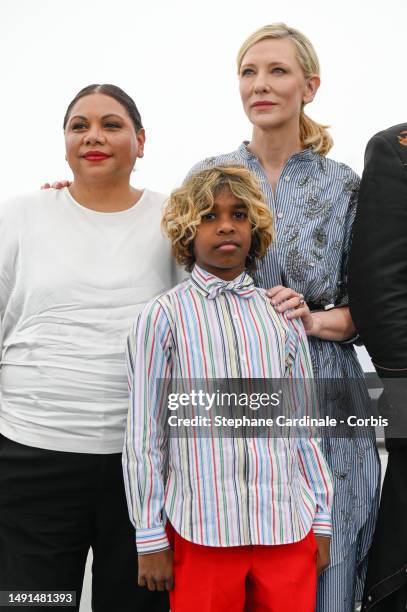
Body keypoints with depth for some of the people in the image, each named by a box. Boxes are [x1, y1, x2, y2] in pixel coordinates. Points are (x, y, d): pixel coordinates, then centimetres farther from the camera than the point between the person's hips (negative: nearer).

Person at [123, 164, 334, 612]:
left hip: (289, 525, 3)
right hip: (201, 529, -3)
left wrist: (322, 521, 10)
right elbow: (143, 435, -2)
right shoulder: (163, 316, -2)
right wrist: (150, 539, -2)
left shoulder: (282, 315, 8)